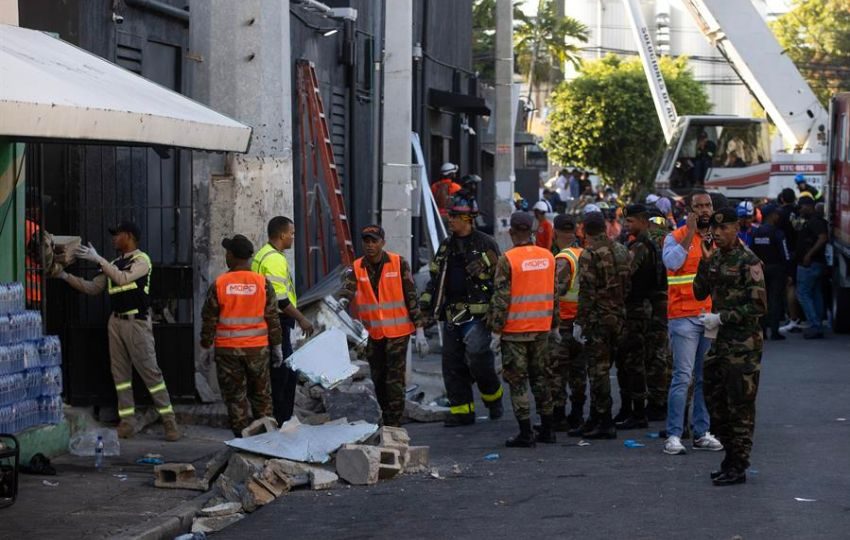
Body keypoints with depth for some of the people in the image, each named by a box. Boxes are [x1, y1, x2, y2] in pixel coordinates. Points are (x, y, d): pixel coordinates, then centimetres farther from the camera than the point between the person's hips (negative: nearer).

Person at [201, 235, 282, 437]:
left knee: (235, 396, 6)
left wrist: (206, 345, 12)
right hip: (257, 348, 1)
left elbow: (209, 319, -1)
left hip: (227, 350, -1)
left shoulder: (219, 284, -6)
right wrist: (277, 347, 9)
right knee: (261, 395, 13)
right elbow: (273, 318, 1)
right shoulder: (263, 283, -3)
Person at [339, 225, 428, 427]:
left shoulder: (399, 263, -2)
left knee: (395, 380, -6)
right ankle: (387, 420, 25)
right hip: (372, 333, 3)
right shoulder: (356, 268, 2)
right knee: (378, 380, 12)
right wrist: (343, 300, -43)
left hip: (397, 332, -3)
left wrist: (420, 331, -2)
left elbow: (411, 297, 0)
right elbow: (348, 287, -18)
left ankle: (394, 425, -3)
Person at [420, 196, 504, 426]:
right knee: (452, 362, 3)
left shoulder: (485, 244, -2)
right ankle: (461, 410, 10)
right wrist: (426, 301, 10)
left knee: (476, 354, -18)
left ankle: (493, 396, 7)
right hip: (452, 313, 6)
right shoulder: (446, 246, 16)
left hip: (477, 312, -6)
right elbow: (436, 277, 24)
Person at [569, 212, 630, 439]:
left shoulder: (590, 254, -13)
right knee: (600, 369, 15)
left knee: (598, 369, -3)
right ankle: (595, 419, 22)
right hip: (618, 316, 8)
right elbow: (627, 284, 13)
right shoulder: (621, 250, 10)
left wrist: (579, 322, -14)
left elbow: (587, 291, -18)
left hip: (597, 317, -8)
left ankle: (605, 423, -3)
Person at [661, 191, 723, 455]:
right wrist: (690, 234, -18)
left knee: (706, 377, 9)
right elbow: (671, 261, -21)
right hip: (684, 317, -5)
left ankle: (701, 432, 16)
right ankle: (674, 434, -6)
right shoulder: (676, 237, -1)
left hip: (712, 316, 5)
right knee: (683, 376, -9)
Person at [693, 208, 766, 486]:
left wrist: (721, 318, -18)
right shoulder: (715, 257, 10)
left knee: (740, 406, -3)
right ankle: (732, 455, 27)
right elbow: (699, 293, 11)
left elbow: (759, 306, -17)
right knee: (715, 400, 14)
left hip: (743, 344, -8)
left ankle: (738, 467, 3)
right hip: (720, 340, 8)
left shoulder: (749, 261, -13)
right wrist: (704, 264, -4)